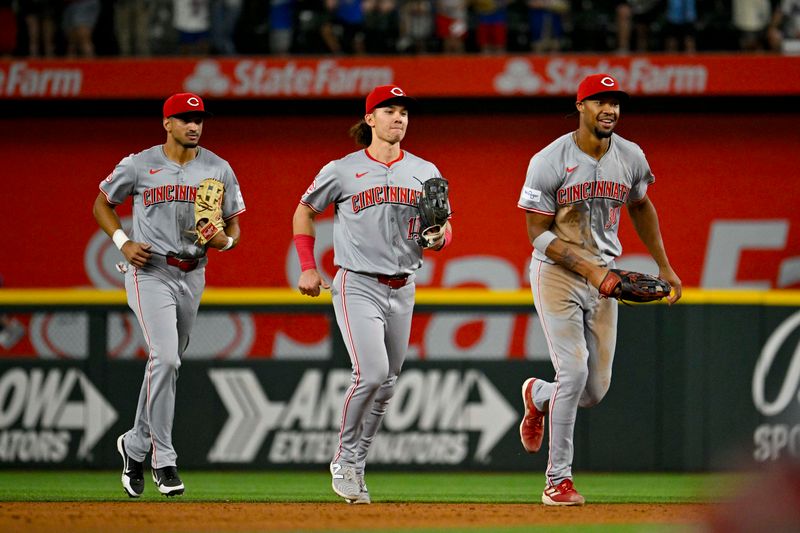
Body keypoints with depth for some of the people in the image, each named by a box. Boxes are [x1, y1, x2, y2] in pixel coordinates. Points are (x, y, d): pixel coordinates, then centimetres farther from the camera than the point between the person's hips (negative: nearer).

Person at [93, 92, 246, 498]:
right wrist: (124, 242, -7)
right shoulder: (139, 165, -3)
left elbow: (234, 228, 8)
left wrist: (224, 240, -17)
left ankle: (136, 445, 32)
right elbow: (102, 204, 9)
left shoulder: (219, 170, 4)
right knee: (165, 358, -19)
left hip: (192, 276, 4)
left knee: (166, 364, 14)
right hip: (150, 272, -4)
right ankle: (163, 459, -16)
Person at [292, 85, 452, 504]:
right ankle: (344, 459, -3)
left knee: (386, 385, 9)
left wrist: (440, 237, -12)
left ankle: (355, 468, 22)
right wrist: (307, 268, 2)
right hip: (358, 285, -5)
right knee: (371, 374, -20)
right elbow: (304, 213, 11)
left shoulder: (425, 172, 8)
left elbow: (444, 228, 12)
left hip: (402, 291, 5)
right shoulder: (342, 170, -2)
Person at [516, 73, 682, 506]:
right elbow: (539, 234, -14)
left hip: (603, 279, 5)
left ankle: (538, 397, 39)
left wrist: (665, 268, 19)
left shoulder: (630, 158, 0)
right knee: (574, 371, -17)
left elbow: (641, 207, 19)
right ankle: (558, 479, -8)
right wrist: (588, 268, -24)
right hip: (556, 273, -5)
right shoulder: (549, 162, -15)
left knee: (596, 390, 4)